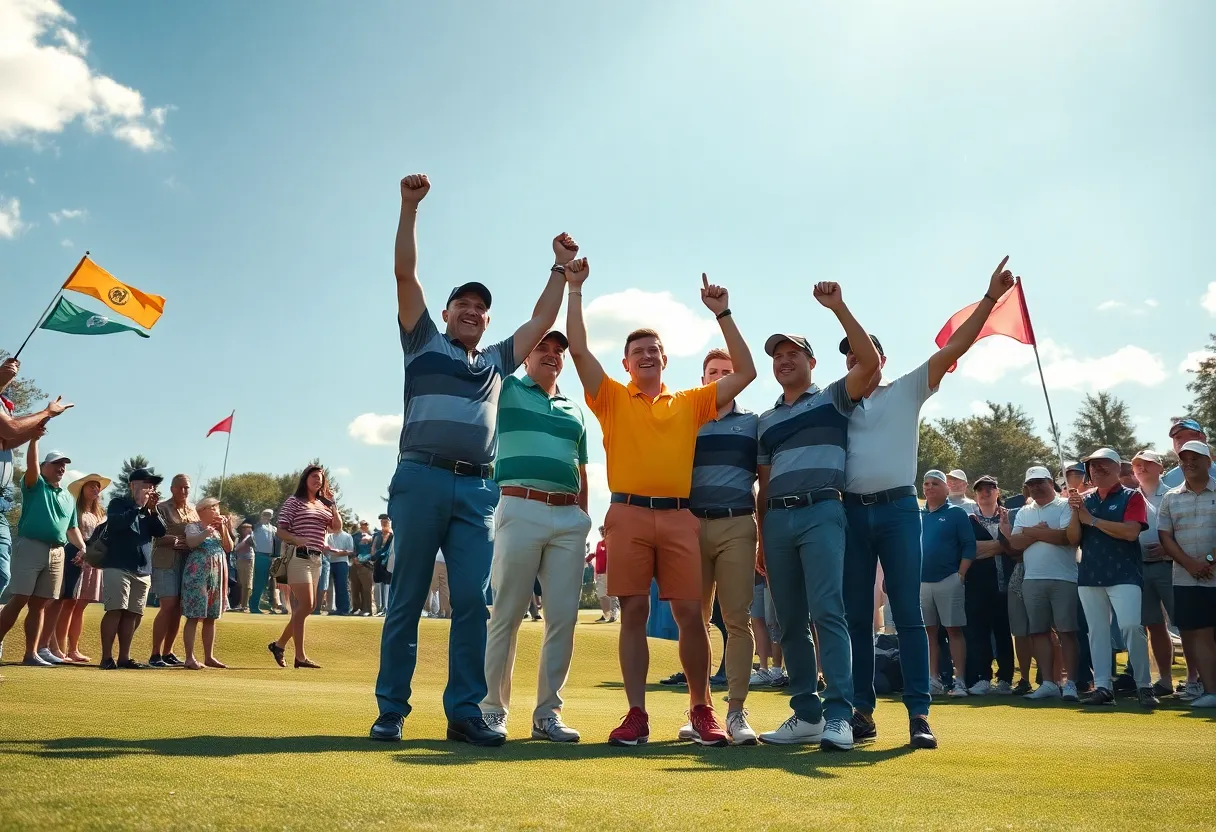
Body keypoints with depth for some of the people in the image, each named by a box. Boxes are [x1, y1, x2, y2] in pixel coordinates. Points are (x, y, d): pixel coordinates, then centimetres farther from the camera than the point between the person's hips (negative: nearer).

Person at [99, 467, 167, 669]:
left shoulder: (149, 510, 18)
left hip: (143, 570, 6)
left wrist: (153, 510, -6)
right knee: (115, 610, -11)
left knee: (133, 614, 5)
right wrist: (139, 506, -16)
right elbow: (116, 523, -16)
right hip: (117, 567, -5)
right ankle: (107, 658, -8)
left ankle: (124, 658, 10)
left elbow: (161, 532, 6)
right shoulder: (119, 503, 4)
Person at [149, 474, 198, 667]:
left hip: (187, 563, 6)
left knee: (178, 609, 6)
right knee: (168, 606, -13)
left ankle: (167, 653, 16)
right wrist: (175, 540, -18)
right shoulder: (162, 508, 0)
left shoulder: (193, 511, 17)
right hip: (166, 563, -6)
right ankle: (155, 655, -6)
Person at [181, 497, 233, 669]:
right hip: (197, 574, -6)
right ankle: (190, 658, -6)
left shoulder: (219, 529, 20)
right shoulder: (193, 526, 1)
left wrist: (223, 529, 1)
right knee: (194, 616, -7)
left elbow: (229, 548, 9)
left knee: (211, 617, 8)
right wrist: (208, 531, -26)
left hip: (216, 576, 6)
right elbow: (191, 542, -19)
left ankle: (209, 656, 14)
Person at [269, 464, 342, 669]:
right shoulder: (293, 502, 0)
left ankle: (279, 644, 22)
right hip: (298, 556, -7)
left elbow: (337, 528, 11)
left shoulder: (324, 504, 17)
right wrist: (296, 540, -24)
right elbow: (281, 531, -5)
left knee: (309, 606, 8)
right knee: (306, 605, -12)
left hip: (316, 559, 7)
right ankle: (301, 656, -8)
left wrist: (333, 506, -1)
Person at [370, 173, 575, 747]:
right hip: (421, 480, -3)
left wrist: (562, 268, 22)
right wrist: (411, 206, 2)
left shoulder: (497, 361, 24)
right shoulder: (425, 343, 15)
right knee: (407, 599, 0)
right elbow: (405, 273, 8)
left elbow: (542, 321, 24)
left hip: (477, 490, 3)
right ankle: (390, 711, 6)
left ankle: (464, 711, 2)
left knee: (472, 602, -2)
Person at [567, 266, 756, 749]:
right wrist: (575, 289, 2)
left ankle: (701, 709, 14)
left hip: (680, 516, 1)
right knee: (634, 613, 0)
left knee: (690, 614, 0)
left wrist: (722, 315, 12)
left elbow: (745, 372, 16)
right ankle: (636, 714, 5)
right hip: (629, 515, -1)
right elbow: (579, 349, 3)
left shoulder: (691, 403, 18)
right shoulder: (612, 399, 13)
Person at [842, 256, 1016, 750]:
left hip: (897, 509, -2)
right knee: (856, 616, 5)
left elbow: (954, 348, 1)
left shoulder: (907, 391, 9)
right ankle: (862, 711, 13)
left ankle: (919, 715, -2)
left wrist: (990, 297, -5)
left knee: (908, 613, -4)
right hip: (851, 511, 3)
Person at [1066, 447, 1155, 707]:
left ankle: (1144, 686, -3)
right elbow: (1073, 539, 9)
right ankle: (1103, 687, 9)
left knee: (1131, 626, -14)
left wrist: (1091, 520, -10)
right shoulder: (1085, 500, 13)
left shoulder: (1132, 497, 2)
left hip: (1124, 575, -5)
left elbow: (1131, 532, -14)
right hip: (1089, 576, 5)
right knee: (1097, 631, 5)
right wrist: (1075, 512, -8)